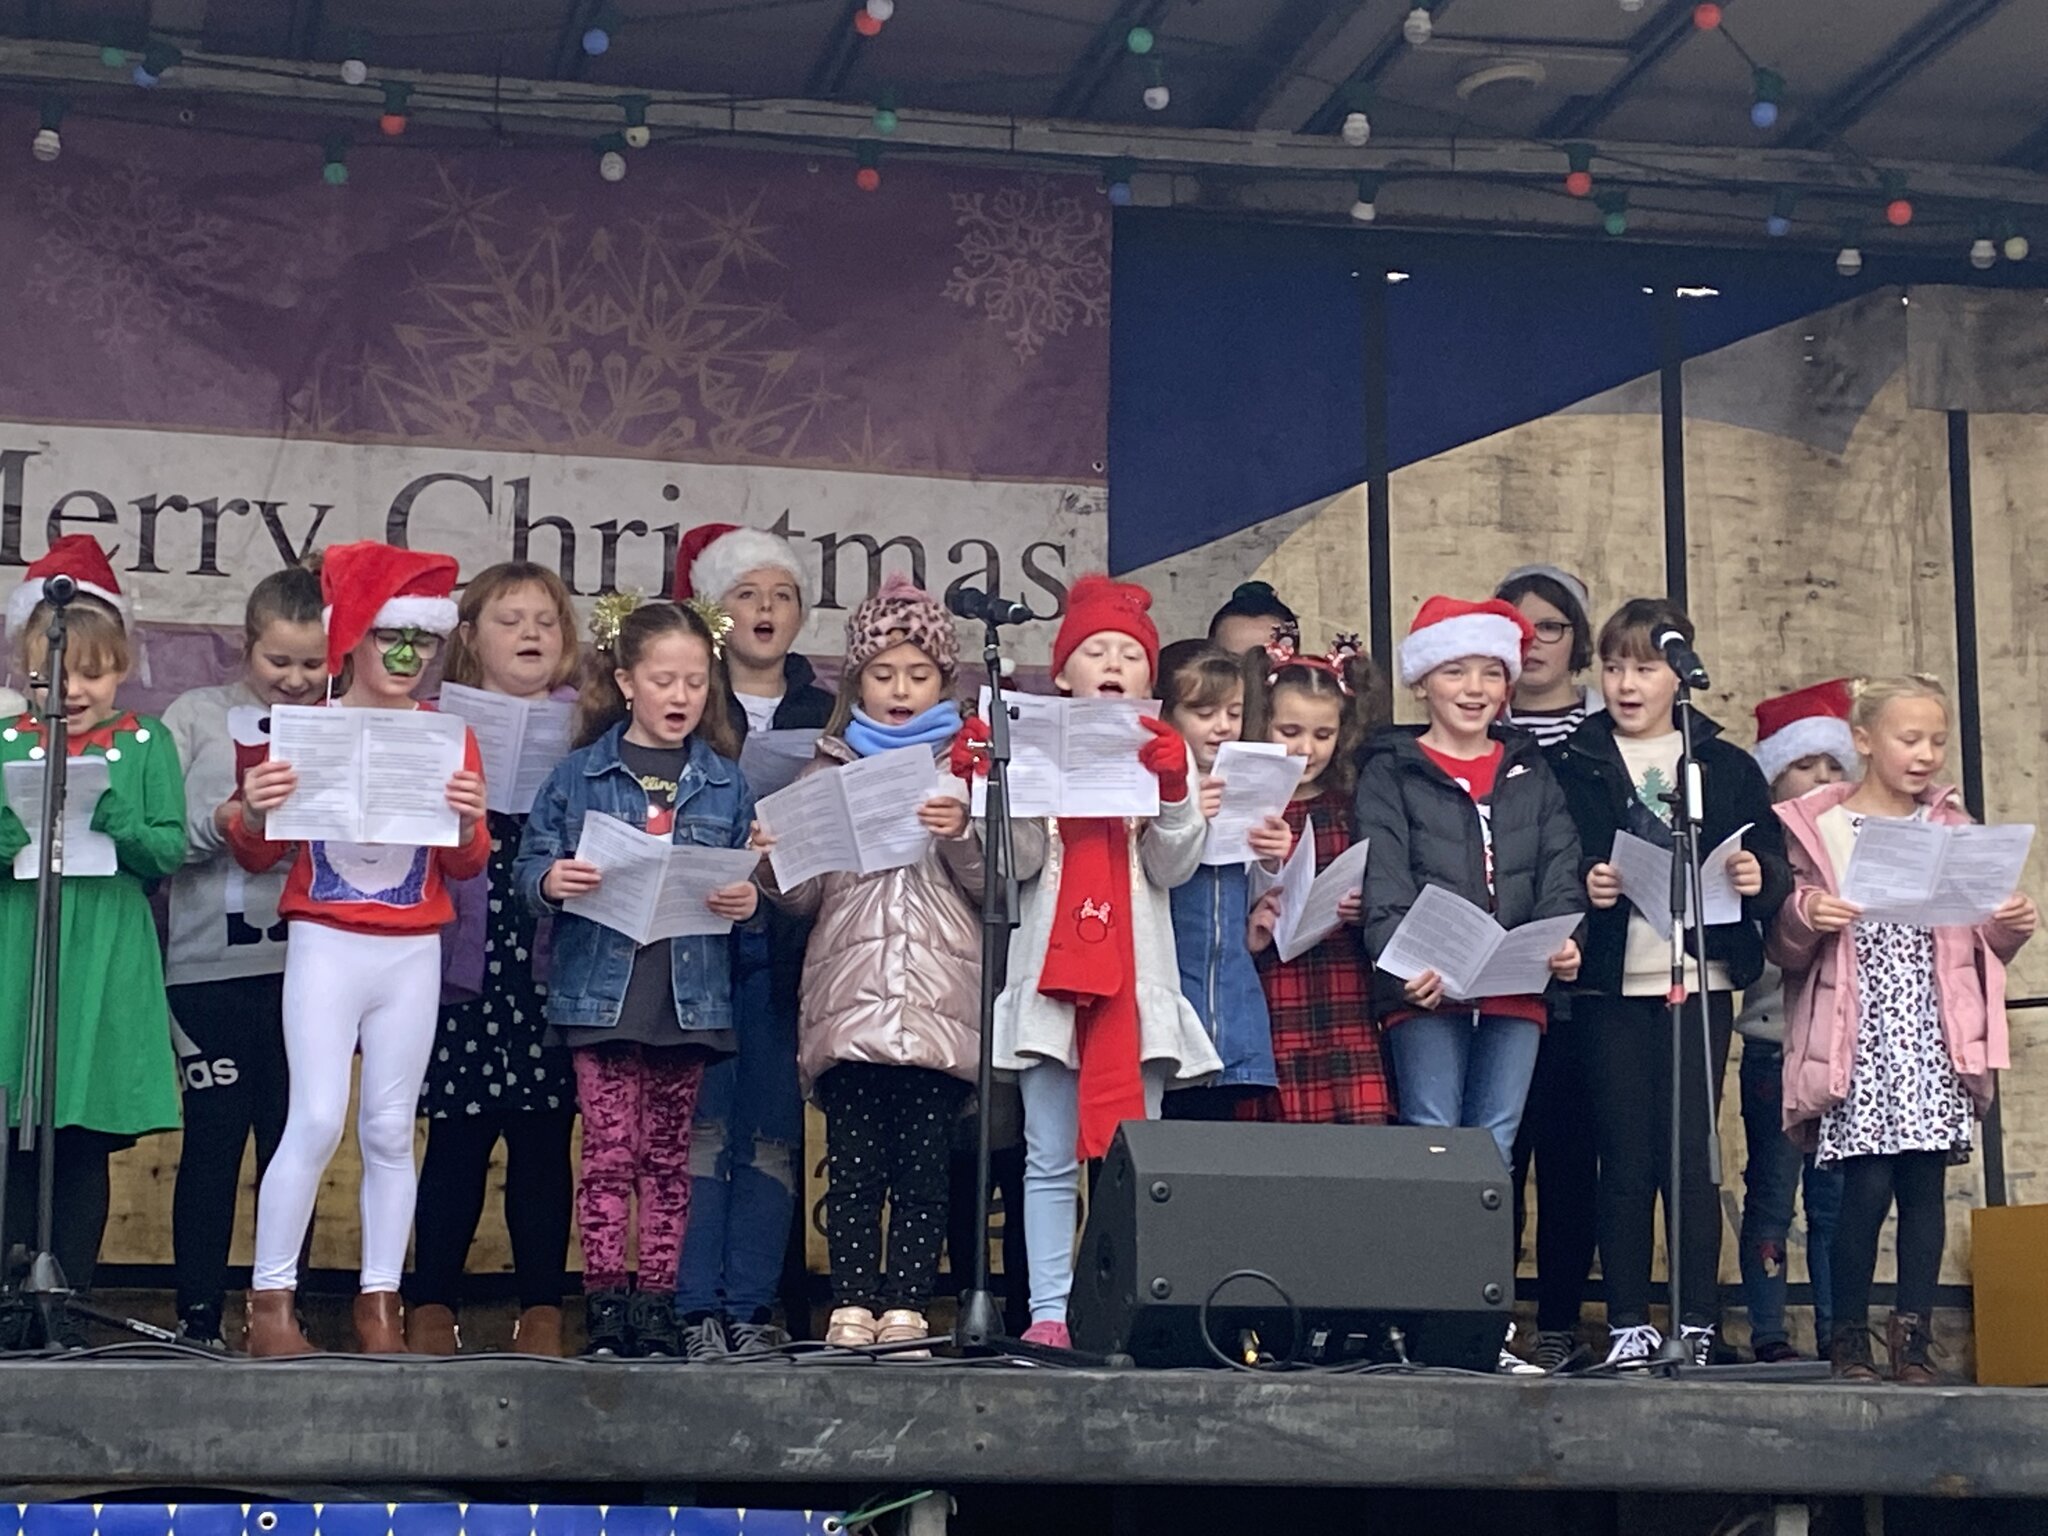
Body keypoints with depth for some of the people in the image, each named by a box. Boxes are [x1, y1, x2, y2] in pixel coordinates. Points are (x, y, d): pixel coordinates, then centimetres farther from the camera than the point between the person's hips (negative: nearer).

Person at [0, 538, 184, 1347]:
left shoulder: (146, 743, 6)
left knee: (85, 1142, 2)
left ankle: (66, 1304, 9)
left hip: (107, 961, -1)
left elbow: (169, 850, -1)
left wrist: (109, 820, -17)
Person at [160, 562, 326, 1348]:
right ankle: (197, 1317, 11)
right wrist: (216, 825, -17)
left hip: (312, 968, 1)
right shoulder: (196, 716, 5)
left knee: (294, 1143, 7)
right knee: (213, 1141, 3)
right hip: (212, 967, -1)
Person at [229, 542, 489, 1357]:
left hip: (413, 953, 2)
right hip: (325, 943, -2)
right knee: (316, 1121, -10)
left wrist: (469, 822, -17)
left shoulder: (448, 736, 5)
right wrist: (254, 810, -19)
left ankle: (380, 1304, 13)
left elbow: (465, 866, 4)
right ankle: (270, 1297, -2)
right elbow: (260, 856, 2)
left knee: (391, 1130, 6)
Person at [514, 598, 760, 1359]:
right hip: (602, 989, -2)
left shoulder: (726, 783, 9)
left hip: (690, 994, 2)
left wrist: (749, 897, -11)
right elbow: (530, 863, 3)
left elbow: (750, 877, 10)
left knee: (668, 1155, 7)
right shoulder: (578, 775, 3)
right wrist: (550, 881, -19)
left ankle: (658, 1301, 13)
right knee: (608, 1151, -3)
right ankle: (603, 1302, 2)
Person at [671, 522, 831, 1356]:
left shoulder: (828, 717, 14)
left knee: (773, 1130, 3)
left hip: (787, 946, 2)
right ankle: (697, 1307, -1)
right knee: (700, 1124, -5)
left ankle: (753, 1303, 8)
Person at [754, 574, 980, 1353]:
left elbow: (994, 887, 7)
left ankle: (907, 1306, 0)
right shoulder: (827, 771, 17)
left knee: (923, 1162, -3)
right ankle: (851, 1304, 0)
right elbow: (804, 896, 11)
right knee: (853, 1161, -3)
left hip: (941, 997, -1)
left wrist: (961, 835, -11)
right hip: (850, 993, 1)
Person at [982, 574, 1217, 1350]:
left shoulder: (1161, 755, 10)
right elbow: (1019, 862, 1)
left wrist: (1173, 790, -13)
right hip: (1052, 967, 0)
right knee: (1051, 1158, 0)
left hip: (1134, 972, 1)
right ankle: (1050, 1311, 1)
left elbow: (1172, 867, 2)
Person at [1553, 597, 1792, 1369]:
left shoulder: (1728, 767, 10)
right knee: (1625, 1159, 3)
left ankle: (1698, 1327, 4)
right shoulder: (1572, 765, 6)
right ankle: (1627, 1327, 9)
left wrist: (1759, 877, -13)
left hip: (1701, 980, 0)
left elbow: (1775, 867, 7)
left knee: (1693, 1154, -1)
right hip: (1612, 986, 0)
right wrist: (1582, 888, -19)